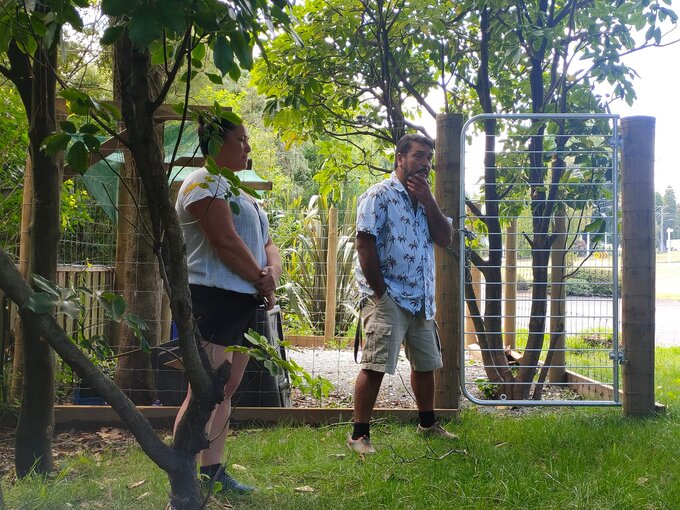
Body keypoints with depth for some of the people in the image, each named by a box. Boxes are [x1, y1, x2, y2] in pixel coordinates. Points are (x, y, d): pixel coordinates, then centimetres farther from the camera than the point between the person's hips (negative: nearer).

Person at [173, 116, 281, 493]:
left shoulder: (236, 191, 24)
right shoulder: (206, 182, -7)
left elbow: (267, 244, 19)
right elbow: (227, 242, -18)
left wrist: (272, 274, -3)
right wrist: (262, 283, -8)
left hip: (244, 303, 10)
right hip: (214, 299, -10)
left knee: (226, 391, 12)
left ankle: (212, 471, 20)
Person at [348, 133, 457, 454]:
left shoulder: (425, 198, 17)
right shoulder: (380, 195, -7)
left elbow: (445, 238, 6)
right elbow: (365, 243, -14)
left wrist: (428, 200, -5)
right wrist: (379, 292, -16)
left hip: (422, 299, 8)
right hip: (388, 297, -8)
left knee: (426, 364, 17)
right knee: (375, 366, -11)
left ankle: (428, 424, 33)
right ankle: (359, 435, -4)